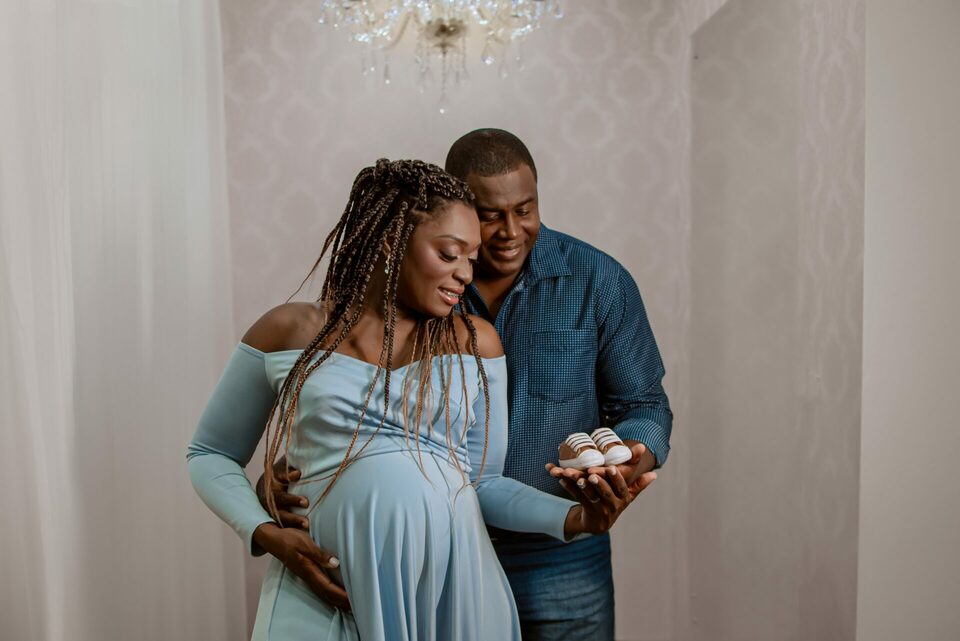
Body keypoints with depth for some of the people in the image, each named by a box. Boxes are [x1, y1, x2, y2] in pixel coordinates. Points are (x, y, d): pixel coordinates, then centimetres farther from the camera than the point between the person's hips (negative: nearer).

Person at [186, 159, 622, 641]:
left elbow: (483, 481, 6)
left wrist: (574, 517, -10)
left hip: (452, 583, 2)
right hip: (326, 590, -1)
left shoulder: (475, 343, 3)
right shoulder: (288, 332, 1)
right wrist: (266, 534, -6)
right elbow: (210, 455, 10)